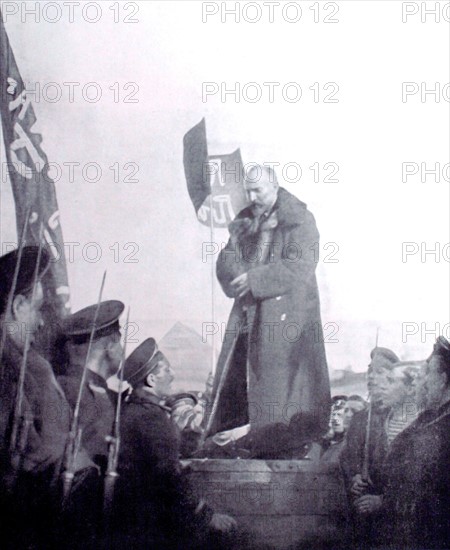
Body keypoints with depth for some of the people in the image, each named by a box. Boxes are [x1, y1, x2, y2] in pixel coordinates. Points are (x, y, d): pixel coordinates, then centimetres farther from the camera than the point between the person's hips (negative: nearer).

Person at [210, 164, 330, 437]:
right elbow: (226, 261, 9)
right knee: (235, 378, 4)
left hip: (287, 315, -6)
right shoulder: (246, 220, 15)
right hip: (248, 312, 6)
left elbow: (299, 268, -16)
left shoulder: (300, 220, -5)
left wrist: (254, 279, -18)